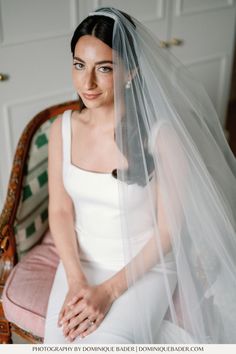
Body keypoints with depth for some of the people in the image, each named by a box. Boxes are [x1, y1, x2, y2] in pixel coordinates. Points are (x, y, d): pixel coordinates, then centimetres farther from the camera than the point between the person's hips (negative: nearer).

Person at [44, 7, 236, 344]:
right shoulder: (63, 128, -6)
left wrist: (109, 290, -18)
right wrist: (76, 279, -14)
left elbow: (169, 227, -15)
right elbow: (60, 210, -1)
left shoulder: (161, 134, -19)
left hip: (145, 266, -3)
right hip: (80, 261, 4)